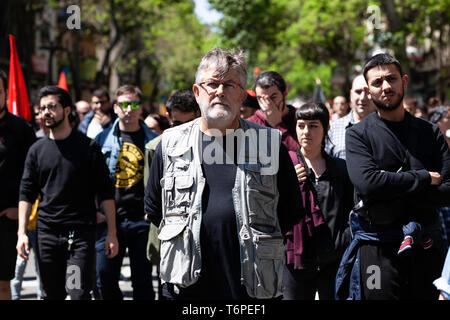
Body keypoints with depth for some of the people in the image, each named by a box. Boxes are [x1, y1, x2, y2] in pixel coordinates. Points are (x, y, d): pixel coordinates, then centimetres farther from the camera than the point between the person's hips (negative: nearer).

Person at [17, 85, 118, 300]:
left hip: (81, 234, -3)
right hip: (47, 233, 3)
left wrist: (112, 233, -3)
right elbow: (26, 193, 10)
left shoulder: (88, 147, 1)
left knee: (79, 293, -12)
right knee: (53, 294, 7)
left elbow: (105, 192, 2)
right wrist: (21, 233, 0)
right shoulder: (37, 150, 9)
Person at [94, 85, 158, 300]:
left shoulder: (153, 141, 5)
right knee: (105, 279, 0)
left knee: (142, 281, 3)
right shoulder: (103, 139, 8)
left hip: (142, 218, -1)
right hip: (109, 218, 1)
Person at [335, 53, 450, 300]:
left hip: (427, 244, 3)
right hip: (378, 248, -3)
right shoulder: (357, 135, 1)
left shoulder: (429, 132, 10)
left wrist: (396, 190, -13)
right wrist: (424, 178, -9)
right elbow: (367, 182, -17)